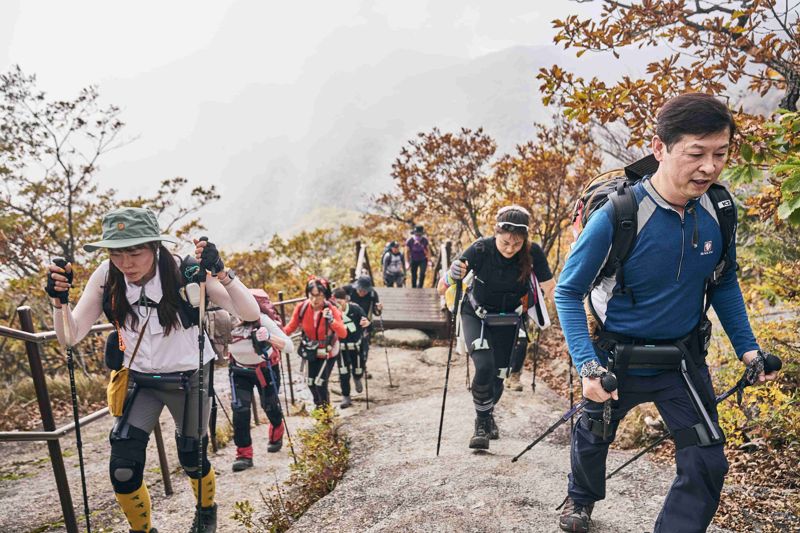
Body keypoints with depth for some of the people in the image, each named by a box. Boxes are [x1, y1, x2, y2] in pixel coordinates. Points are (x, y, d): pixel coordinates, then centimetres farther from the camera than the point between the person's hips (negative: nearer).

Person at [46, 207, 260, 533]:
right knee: (122, 471, -7)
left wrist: (219, 272, -46)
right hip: (140, 381, 2)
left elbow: (250, 314, -31)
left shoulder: (185, 273, -26)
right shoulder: (106, 278, -16)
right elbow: (70, 337, -14)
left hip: (188, 380, -2)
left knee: (191, 461, 13)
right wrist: (59, 299, -33)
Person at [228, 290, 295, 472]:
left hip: (265, 369, -1)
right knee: (239, 408, -12)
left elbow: (290, 347, -35)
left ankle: (276, 435, 46)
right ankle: (244, 453, -1)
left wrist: (269, 337, -51)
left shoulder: (262, 320, -33)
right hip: (240, 370, 2)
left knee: (270, 405, 14)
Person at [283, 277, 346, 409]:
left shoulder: (331, 310, -27)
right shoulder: (301, 308, -22)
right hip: (311, 351, 3)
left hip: (328, 351, -3)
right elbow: (291, 326, -9)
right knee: (311, 382, 15)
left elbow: (343, 334, -34)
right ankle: (319, 406, 45)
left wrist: (331, 320, -48)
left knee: (320, 382, -8)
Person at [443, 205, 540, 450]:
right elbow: (443, 287, -21)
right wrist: (453, 275, -42)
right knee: (484, 366, -21)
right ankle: (482, 423, 0)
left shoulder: (532, 254, -22)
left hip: (507, 320, 2)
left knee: (498, 374, 5)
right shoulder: (481, 249, -26)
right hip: (476, 315, -2)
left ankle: (488, 413, 37)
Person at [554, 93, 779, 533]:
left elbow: (724, 283, 6)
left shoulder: (719, 211, -12)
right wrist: (587, 364, -29)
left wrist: (746, 347, -3)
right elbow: (568, 292, -18)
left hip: (683, 360, 3)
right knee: (593, 438, 22)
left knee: (707, 465, -1)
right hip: (617, 360, -2)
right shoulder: (615, 217, -27)